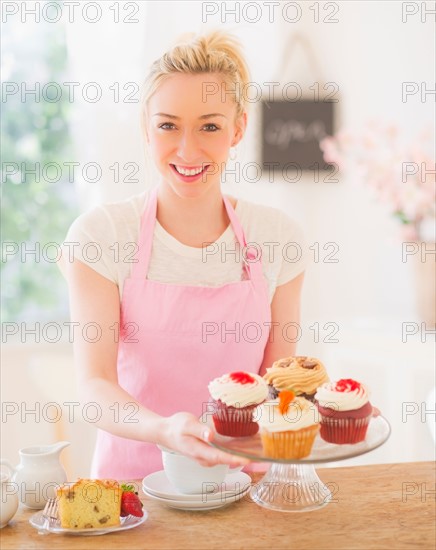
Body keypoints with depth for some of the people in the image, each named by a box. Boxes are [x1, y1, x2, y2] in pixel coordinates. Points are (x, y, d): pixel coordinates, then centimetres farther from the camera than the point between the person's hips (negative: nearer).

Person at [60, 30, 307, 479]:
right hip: (133, 472, -2)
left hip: (241, 473, 2)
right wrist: (164, 430, -30)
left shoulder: (277, 236, 2)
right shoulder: (99, 234, -6)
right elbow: (94, 382, -12)